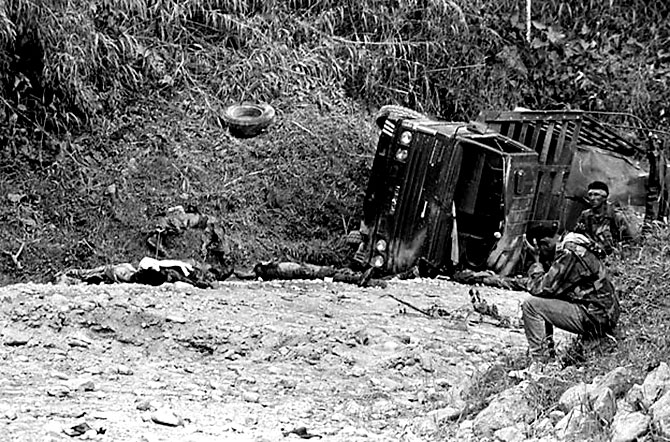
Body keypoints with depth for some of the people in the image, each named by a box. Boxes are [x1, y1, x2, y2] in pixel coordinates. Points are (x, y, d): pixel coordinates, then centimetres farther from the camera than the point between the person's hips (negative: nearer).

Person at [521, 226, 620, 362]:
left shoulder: (568, 254, -18)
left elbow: (540, 289, -16)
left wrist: (536, 261, -6)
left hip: (595, 319, -10)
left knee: (530, 305, -11)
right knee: (543, 302, 20)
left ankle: (540, 362, -7)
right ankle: (548, 354, 20)